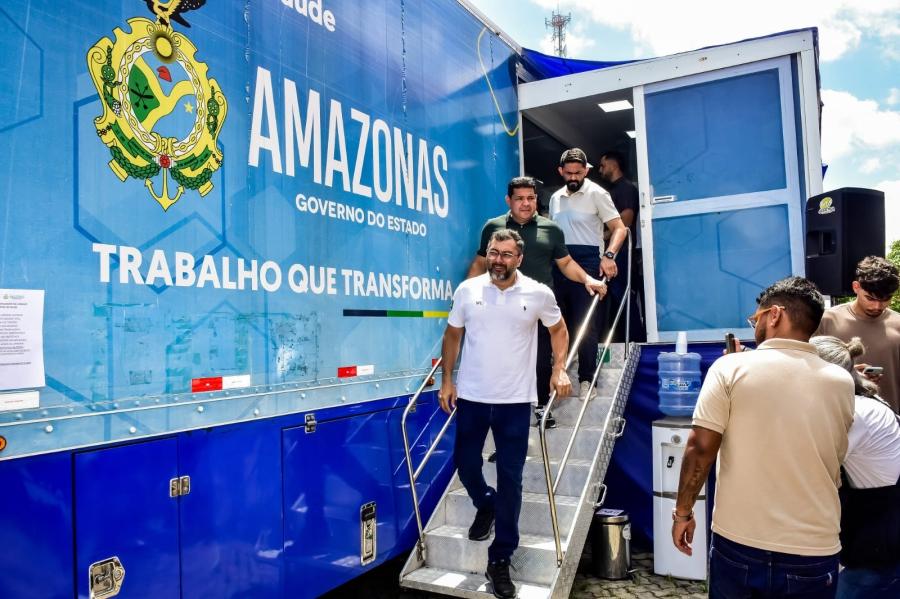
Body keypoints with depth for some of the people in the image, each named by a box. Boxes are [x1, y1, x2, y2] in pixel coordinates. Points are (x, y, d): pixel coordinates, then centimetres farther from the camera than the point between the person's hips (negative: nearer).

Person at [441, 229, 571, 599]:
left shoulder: (539, 294, -4)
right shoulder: (467, 290, -1)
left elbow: (558, 330, 11)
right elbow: (452, 336, 8)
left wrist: (559, 370, -1)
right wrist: (447, 381, 4)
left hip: (515, 400, -1)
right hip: (472, 396, 2)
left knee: (510, 478, 2)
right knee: (464, 461, 12)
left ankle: (500, 561, 16)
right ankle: (485, 505, 47)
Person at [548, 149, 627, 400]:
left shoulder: (596, 193, 0)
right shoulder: (556, 198, 17)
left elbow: (619, 228, -6)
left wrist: (609, 255, -22)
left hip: (586, 260, -5)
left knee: (585, 322, -5)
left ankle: (586, 379, 3)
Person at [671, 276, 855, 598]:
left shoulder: (731, 367, -11)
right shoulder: (842, 382, 0)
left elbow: (700, 449, -12)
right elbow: (834, 462, 13)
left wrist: (682, 512, 0)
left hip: (738, 544, -2)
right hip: (813, 552, 2)